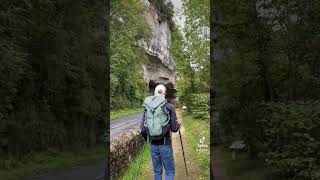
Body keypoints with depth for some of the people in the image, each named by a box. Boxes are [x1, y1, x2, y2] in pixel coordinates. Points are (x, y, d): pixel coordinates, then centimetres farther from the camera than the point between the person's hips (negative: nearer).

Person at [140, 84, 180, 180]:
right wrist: (178, 123, 14)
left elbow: (142, 129, -1)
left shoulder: (147, 107, -1)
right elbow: (174, 128, -7)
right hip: (165, 144, -3)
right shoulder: (169, 107, -10)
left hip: (153, 144, 3)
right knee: (170, 171, 9)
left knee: (157, 171, 17)